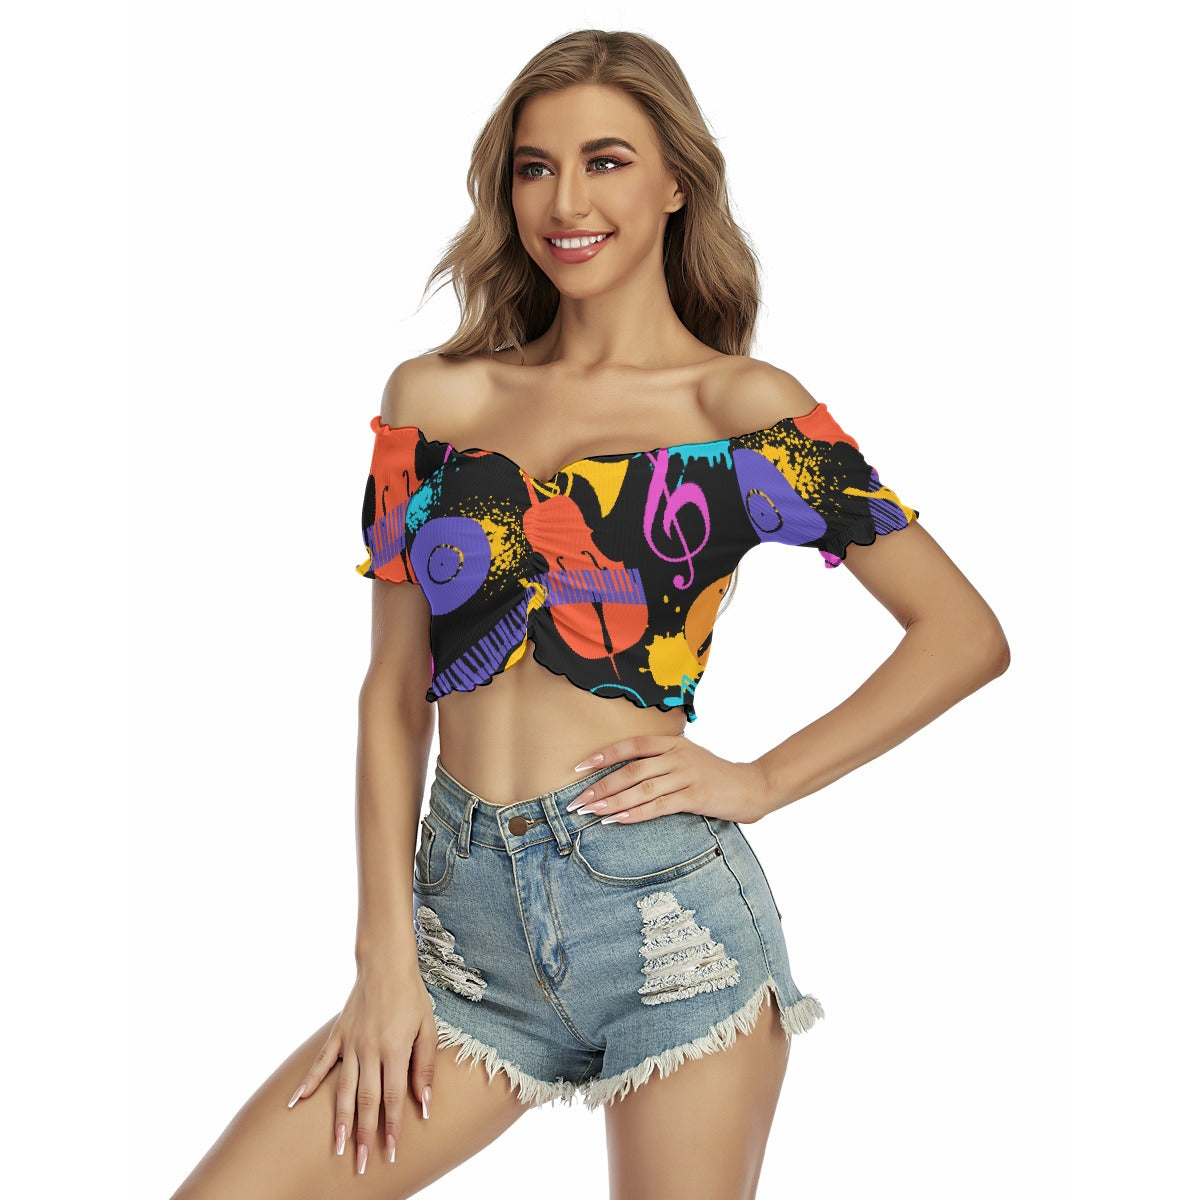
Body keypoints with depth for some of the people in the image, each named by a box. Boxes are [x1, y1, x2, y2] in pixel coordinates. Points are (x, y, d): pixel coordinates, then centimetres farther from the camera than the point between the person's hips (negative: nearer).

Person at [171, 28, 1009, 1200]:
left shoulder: (743, 408, 0)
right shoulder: (434, 397, 8)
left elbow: (967, 633, 3)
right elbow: (394, 690, 8)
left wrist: (763, 780, -5)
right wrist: (386, 958, 2)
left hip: (665, 899, -2)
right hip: (466, 917, 3)